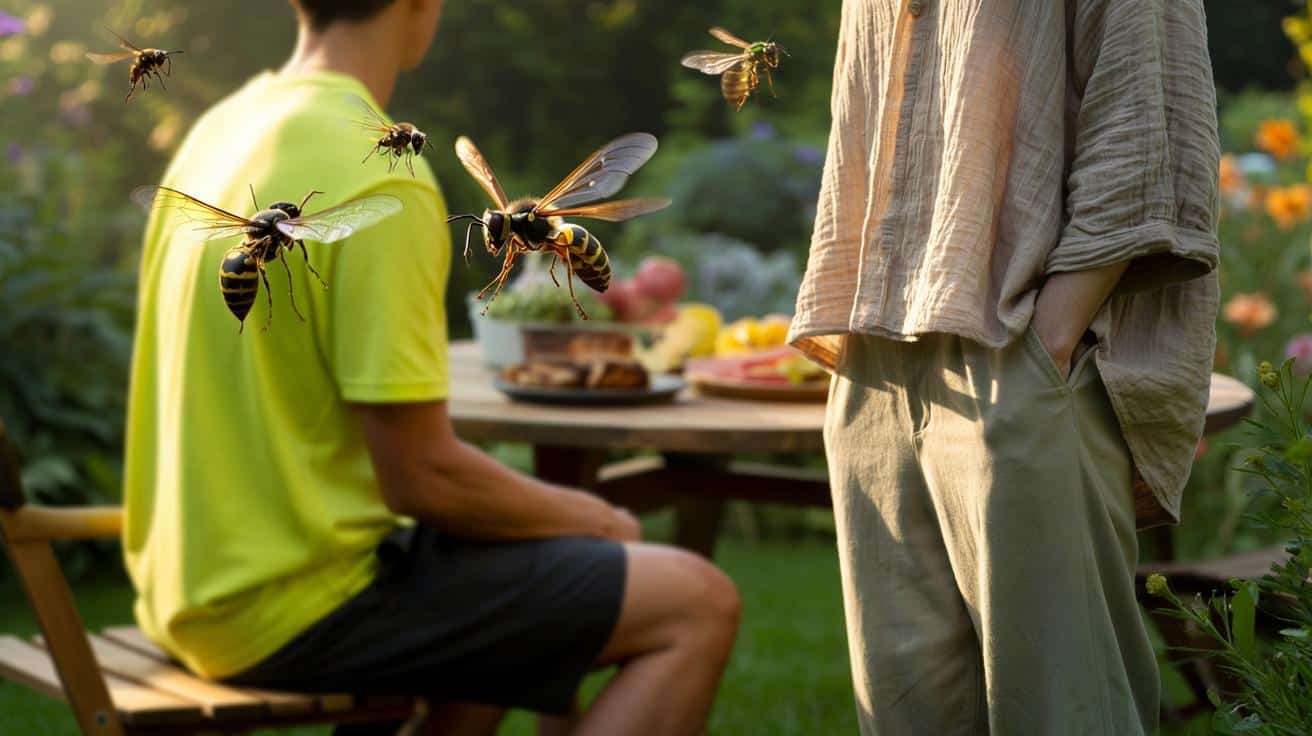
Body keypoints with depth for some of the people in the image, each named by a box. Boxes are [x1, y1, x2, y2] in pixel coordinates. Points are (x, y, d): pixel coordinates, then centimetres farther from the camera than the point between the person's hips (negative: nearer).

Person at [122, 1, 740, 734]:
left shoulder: (218, 132, 8)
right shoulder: (383, 185, -20)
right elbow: (421, 475, -20)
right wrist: (591, 520, -1)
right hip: (300, 607, -9)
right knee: (696, 605, -6)